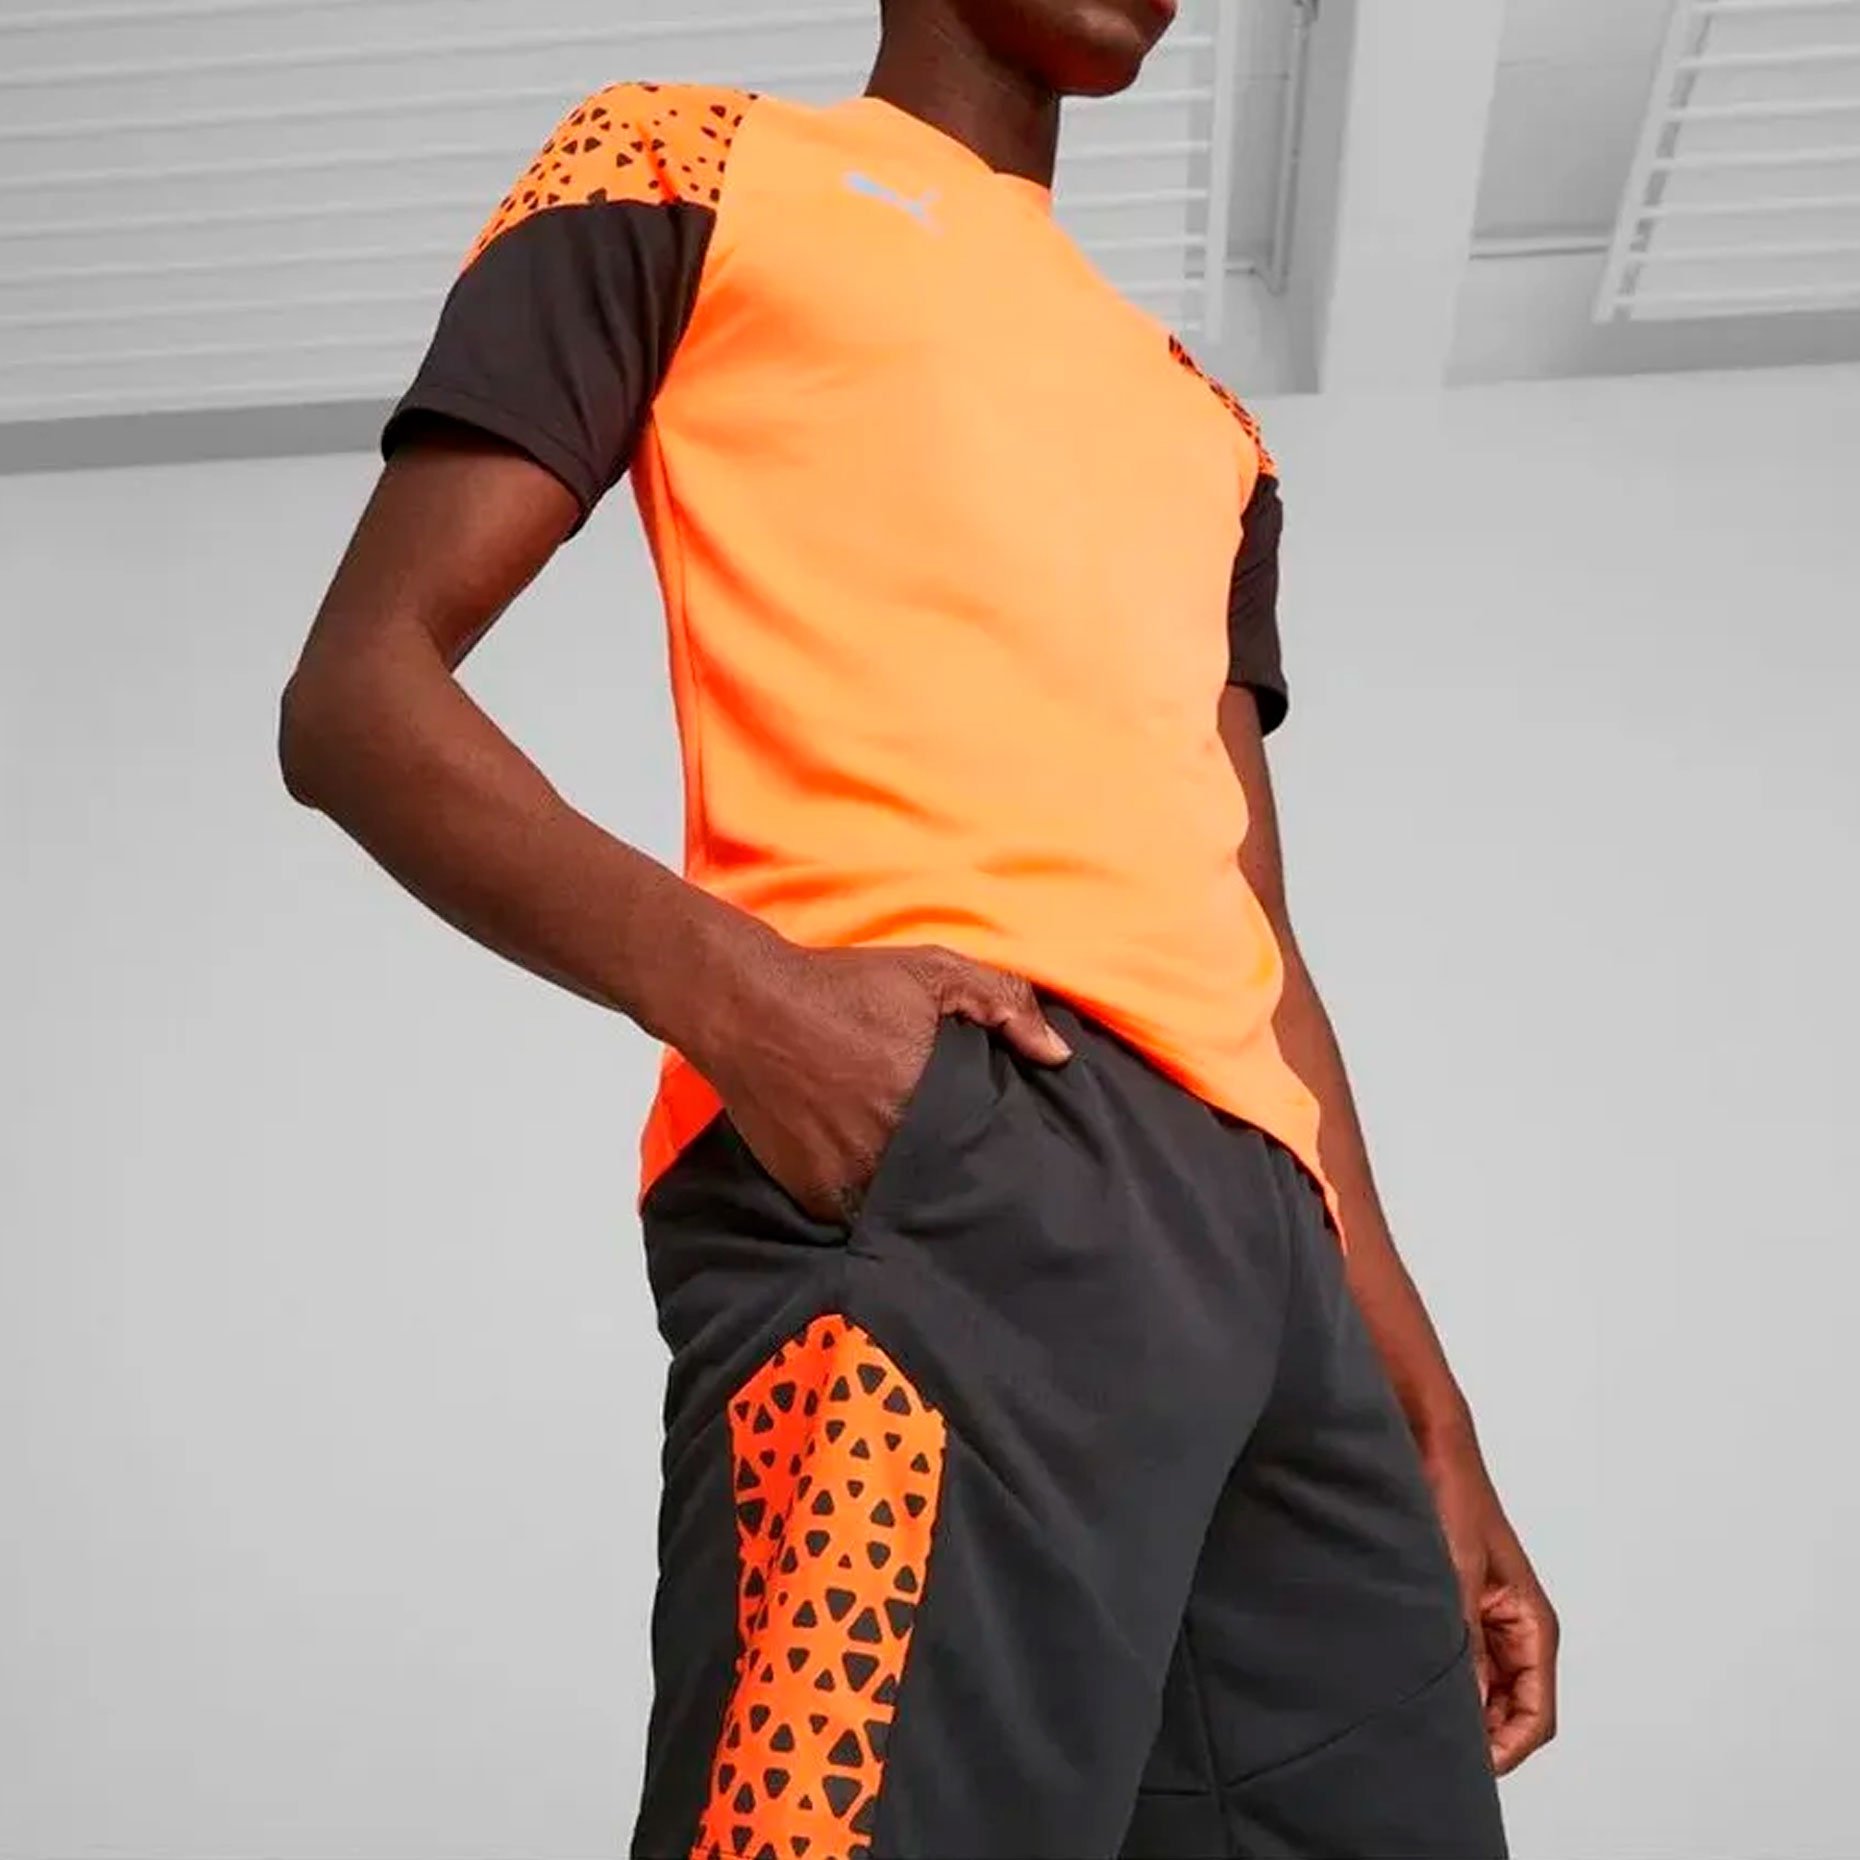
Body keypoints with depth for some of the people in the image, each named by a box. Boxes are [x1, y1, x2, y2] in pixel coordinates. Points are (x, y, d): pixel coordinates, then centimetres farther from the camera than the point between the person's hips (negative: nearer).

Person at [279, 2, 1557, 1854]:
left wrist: (1429, 1427, 18)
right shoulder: (691, 165, 15)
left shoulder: (1206, 427, 31)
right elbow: (357, 694, 4)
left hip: (1265, 1223, 7)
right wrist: (726, 986, -15)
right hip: (925, 1135, -6)